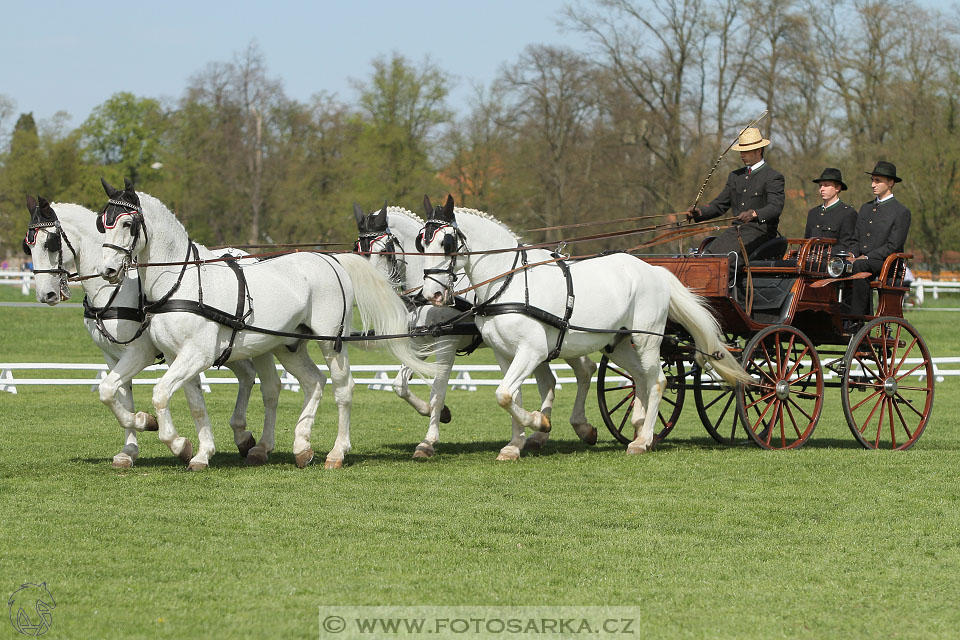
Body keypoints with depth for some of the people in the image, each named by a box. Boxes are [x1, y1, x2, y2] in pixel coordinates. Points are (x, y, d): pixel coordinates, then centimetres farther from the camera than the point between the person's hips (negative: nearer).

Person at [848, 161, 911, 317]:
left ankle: (858, 317, -37)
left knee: (859, 267, -37)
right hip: (861, 260, 6)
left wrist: (865, 258, -16)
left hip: (885, 263, -6)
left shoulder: (901, 212, 0)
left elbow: (893, 246, -8)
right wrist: (852, 256, -2)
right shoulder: (866, 208, 23)